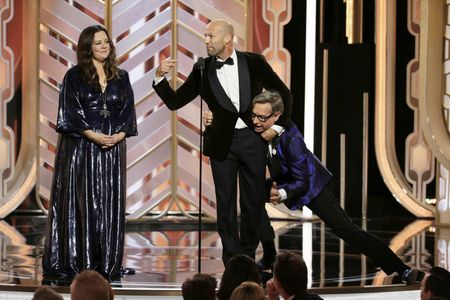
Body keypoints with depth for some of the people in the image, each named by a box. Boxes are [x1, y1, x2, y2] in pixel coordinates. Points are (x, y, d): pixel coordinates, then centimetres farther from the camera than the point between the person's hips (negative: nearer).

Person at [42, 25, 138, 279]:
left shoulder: (121, 77, 12)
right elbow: (69, 113, -6)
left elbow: (129, 111, 8)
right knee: (81, 202, -3)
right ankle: (76, 260, 0)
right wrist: (93, 135, -16)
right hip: (80, 148, -3)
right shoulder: (74, 76, 1)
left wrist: (119, 135, -10)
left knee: (110, 203, 2)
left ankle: (107, 262, 6)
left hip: (113, 148, 3)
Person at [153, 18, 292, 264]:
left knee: (254, 202, 6)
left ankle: (248, 257, 20)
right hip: (222, 142, 0)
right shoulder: (202, 70, 2)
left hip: (252, 139, 0)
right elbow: (175, 102, 3)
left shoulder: (253, 62, 0)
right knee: (225, 204, 1)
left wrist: (277, 126, 3)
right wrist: (160, 77, -12)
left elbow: (283, 94, 9)